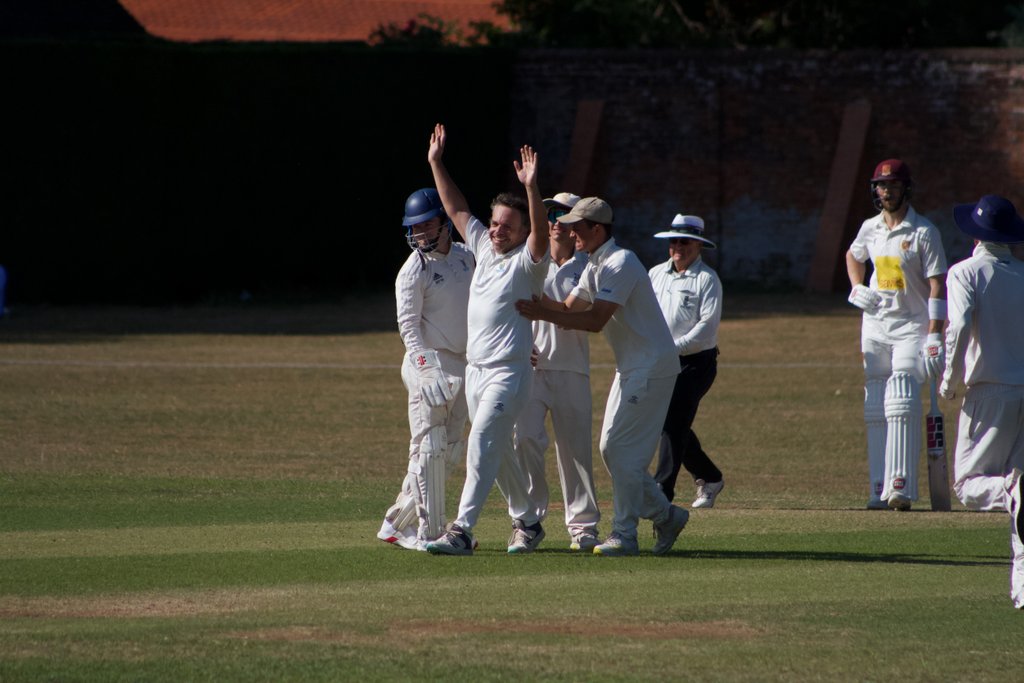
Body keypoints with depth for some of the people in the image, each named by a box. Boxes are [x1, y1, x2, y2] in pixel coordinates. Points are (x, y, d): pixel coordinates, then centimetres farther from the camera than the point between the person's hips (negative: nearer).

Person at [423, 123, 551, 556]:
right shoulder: (484, 248, 13)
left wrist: (532, 188, -40)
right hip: (474, 369, 8)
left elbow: (541, 233, -27)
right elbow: (456, 209, 17)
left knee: (482, 445, -16)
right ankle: (526, 522, 26)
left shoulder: (527, 261, -7)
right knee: (499, 452, 14)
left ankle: (461, 531, -21)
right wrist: (436, 163, 14)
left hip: (508, 371, -8)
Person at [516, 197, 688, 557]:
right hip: (632, 368, 10)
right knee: (613, 450, 11)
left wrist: (544, 315, -30)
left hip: (651, 367, -10)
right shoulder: (595, 266, 13)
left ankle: (624, 534, -6)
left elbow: (596, 320, -26)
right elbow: (570, 308, 11)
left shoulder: (619, 264, -19)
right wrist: (536, 301, -8)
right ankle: (665, 515, 19)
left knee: (620, 449, -10)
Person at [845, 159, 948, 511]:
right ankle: (879, 488, 5)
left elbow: (938, 286, -12)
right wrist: (857, 288, 8)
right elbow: (853, 256, 29)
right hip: (875, 325, 6)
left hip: (912, 326, -6)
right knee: (875, 409, 3)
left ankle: (901, 486, -22)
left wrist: (934, 336, -19)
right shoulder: (870, 229, 8)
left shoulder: (924, 232, -9)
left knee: (902, 405, -17)